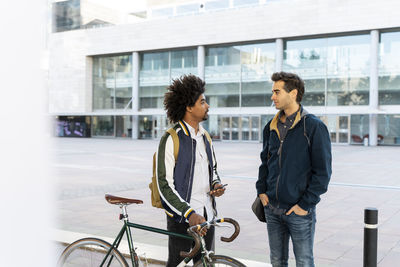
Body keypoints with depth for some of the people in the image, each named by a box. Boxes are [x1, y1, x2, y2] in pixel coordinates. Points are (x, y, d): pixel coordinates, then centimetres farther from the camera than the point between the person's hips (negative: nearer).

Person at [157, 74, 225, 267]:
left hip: (207, 216, 6)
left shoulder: (205, 137, 11)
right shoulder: (171, 139, -12)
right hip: (182, 219, -6)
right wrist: (189, 213, -22)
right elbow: (165, 185, -15)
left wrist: (216, 184, 2)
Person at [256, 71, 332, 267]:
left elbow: (323, 171, -11)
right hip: (272, 209, 6)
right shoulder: (272, 126, 9)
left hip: (299, 212, -5)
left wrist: (305, 203, -13)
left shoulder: (314, 127, -11)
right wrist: (261, 190, 7)